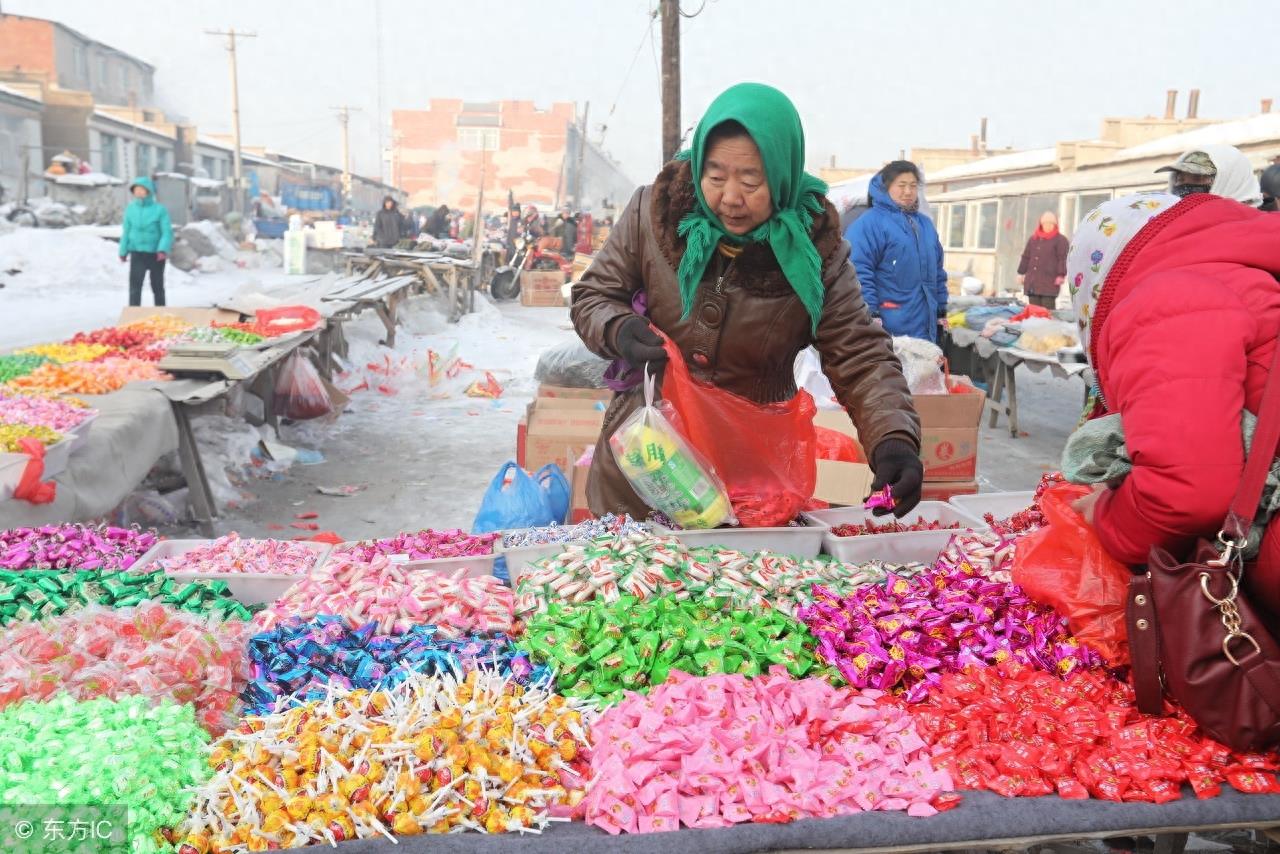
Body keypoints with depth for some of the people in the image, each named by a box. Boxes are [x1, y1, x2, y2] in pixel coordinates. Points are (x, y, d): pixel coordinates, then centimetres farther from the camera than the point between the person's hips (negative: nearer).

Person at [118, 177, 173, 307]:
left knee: (157, 287, 12)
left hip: (155, 254, -1)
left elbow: (167, 232, -12)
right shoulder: (131, 208, 0)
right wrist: (123, 251, 9)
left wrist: (163, 249, -26)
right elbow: (126, 231, 7)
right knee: (135, 287, -6)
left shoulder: (159, 209, -9)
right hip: (137, 253, 2)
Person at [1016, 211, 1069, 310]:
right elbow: (1026, 257, 21)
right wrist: (1021, 273, 17)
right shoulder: (1033, 238, 19)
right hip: (1032, 282, 6)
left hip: (1049, 283, -6)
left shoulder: (1061, 240, 0)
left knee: (1048, 310, -8)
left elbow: (1064, 259, -8)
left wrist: (1061, 275, -16)